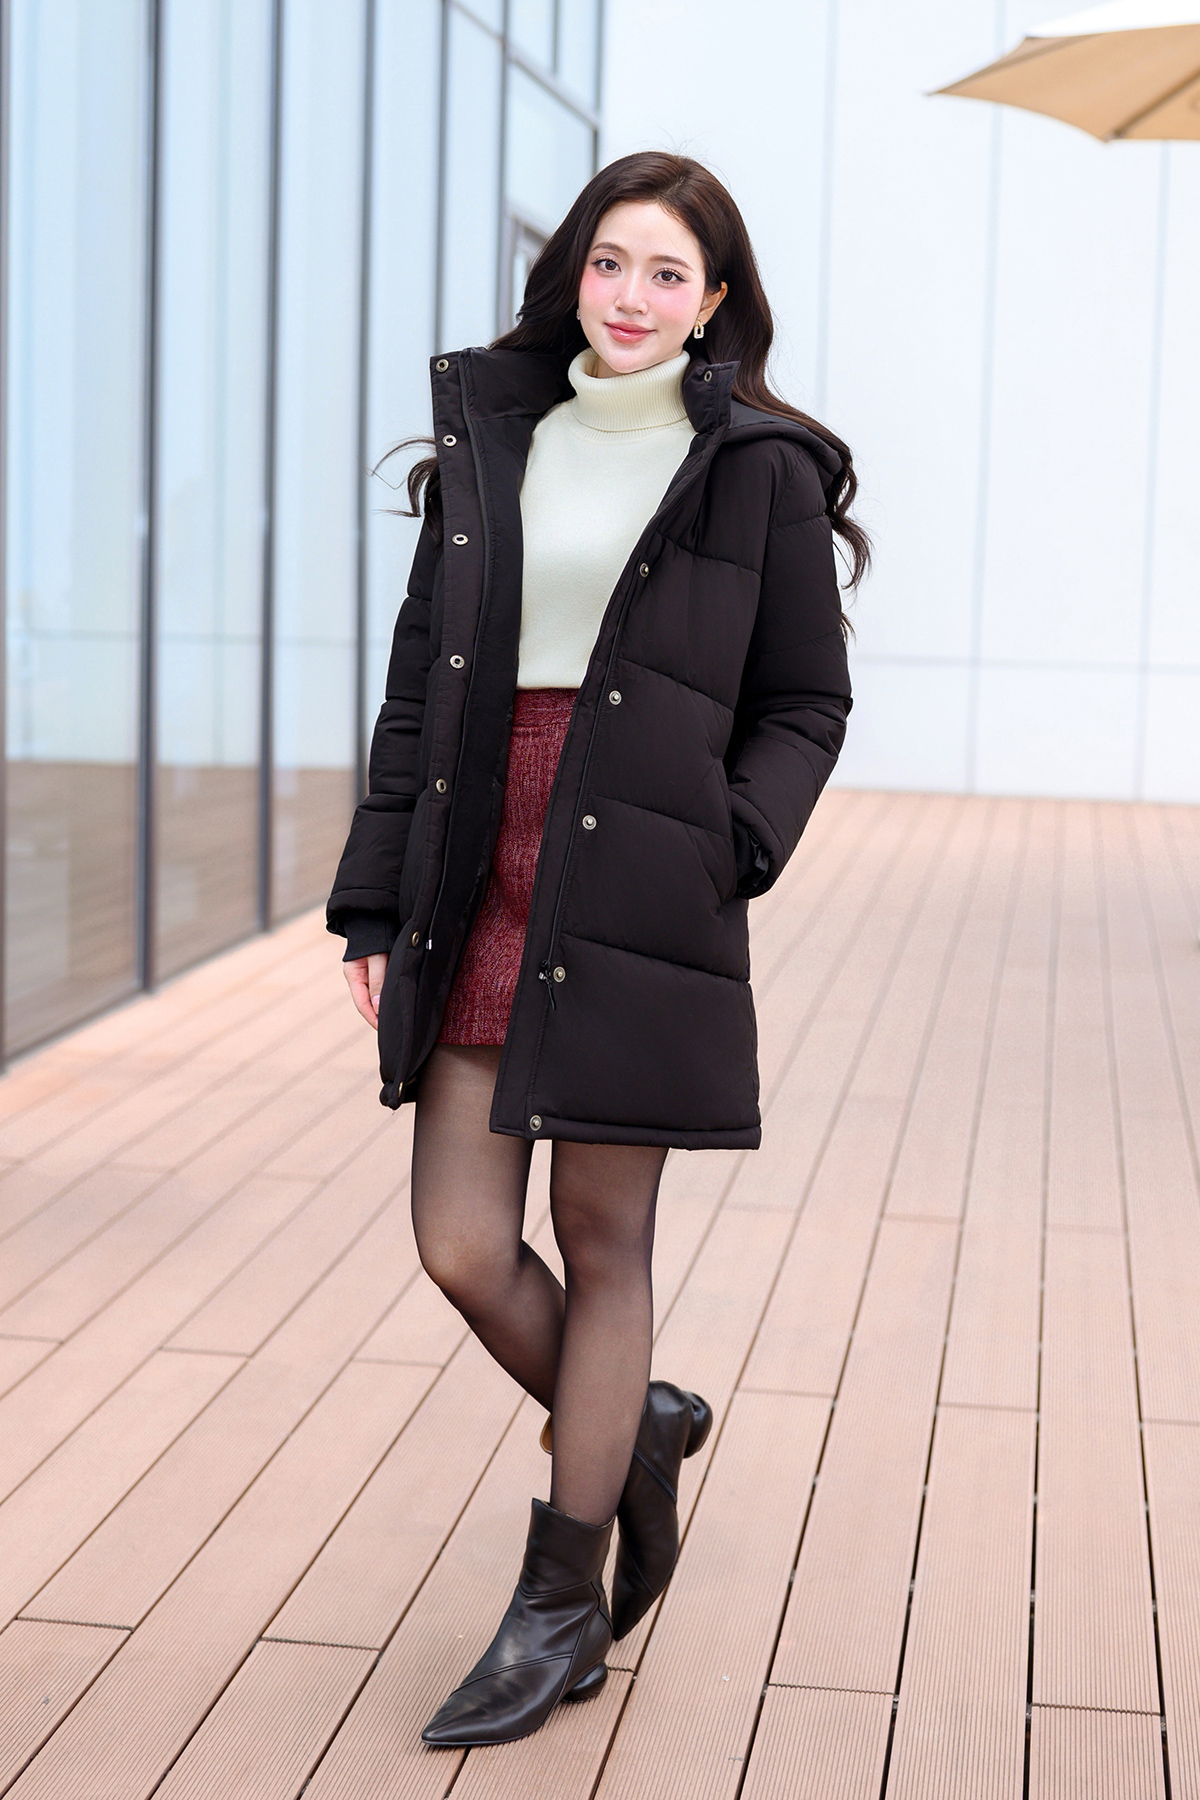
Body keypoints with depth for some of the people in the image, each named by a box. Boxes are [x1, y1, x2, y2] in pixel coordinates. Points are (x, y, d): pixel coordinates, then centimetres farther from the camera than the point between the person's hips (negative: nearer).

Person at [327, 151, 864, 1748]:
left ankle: (559, 1609, 18)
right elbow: (422, 683, 12)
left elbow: (806, 705, 5)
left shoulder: (761, 470, 2)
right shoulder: (493, 441, 12)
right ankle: (639, 1434, 31)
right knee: (462, 1246, 1)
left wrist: (726, 849, -12)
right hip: (480, 886, 4)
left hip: (637, 906, -4)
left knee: (603, 1246, 3)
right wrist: (375, 901, 6)